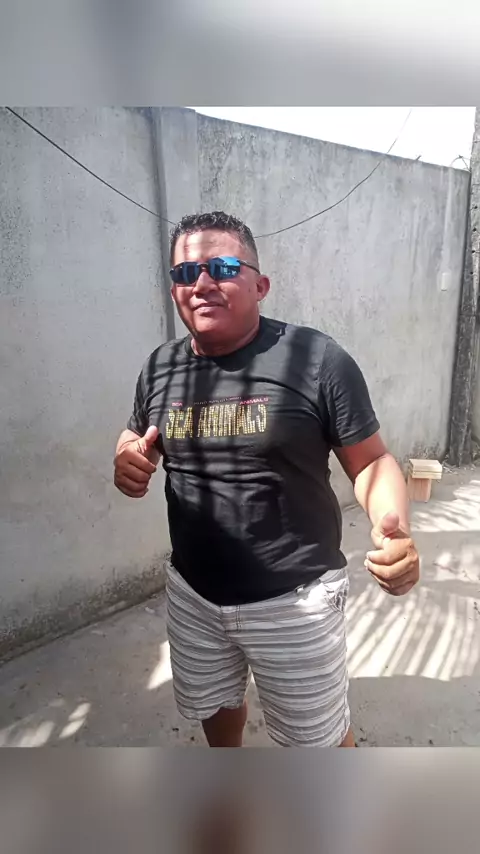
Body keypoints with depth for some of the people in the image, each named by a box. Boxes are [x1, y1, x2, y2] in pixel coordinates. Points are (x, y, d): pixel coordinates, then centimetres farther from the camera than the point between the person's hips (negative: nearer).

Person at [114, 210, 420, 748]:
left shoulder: (317, 359, -17)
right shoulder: (160, 367, -2)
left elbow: (370, 461, -12)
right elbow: (136, 440, 13)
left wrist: (394, 529, -31)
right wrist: (128, 462, -10)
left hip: (294, 599, -5)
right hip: (192, 593, 6)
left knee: (319, 735, 19)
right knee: (213, 703, 32)